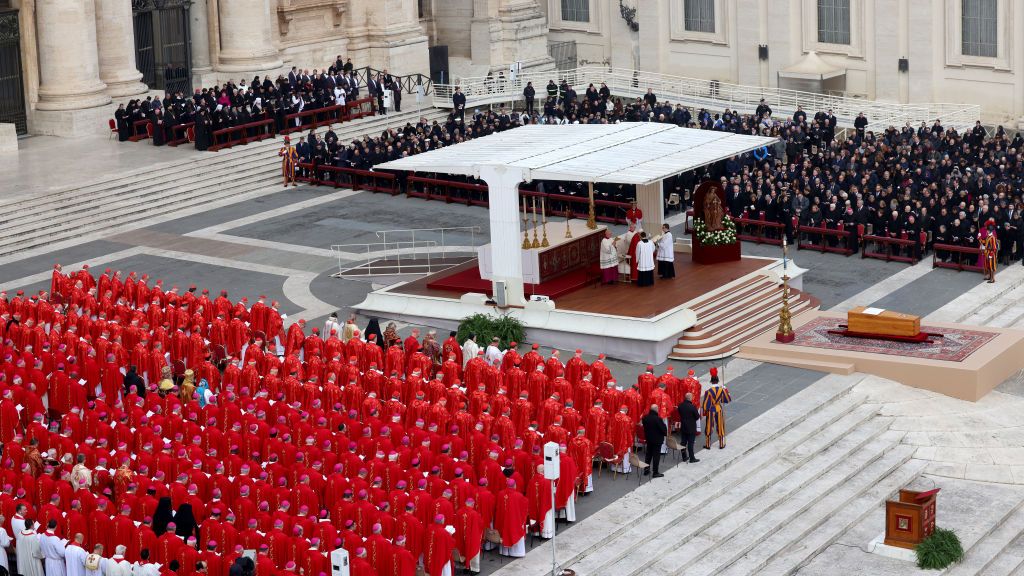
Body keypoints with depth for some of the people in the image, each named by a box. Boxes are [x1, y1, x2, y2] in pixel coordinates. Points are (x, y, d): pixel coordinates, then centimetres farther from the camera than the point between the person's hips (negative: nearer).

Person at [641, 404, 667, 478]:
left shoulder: (645, 417, -6)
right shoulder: (658, 419, -25)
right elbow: (663, 429, -18)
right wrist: (665, 433, 2)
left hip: (648, 439, 6)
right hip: (657, 440, -6)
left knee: (648, 454, 19)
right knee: (656, 455, 2)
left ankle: (646, 470, 25)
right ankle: (655, 472, 6)